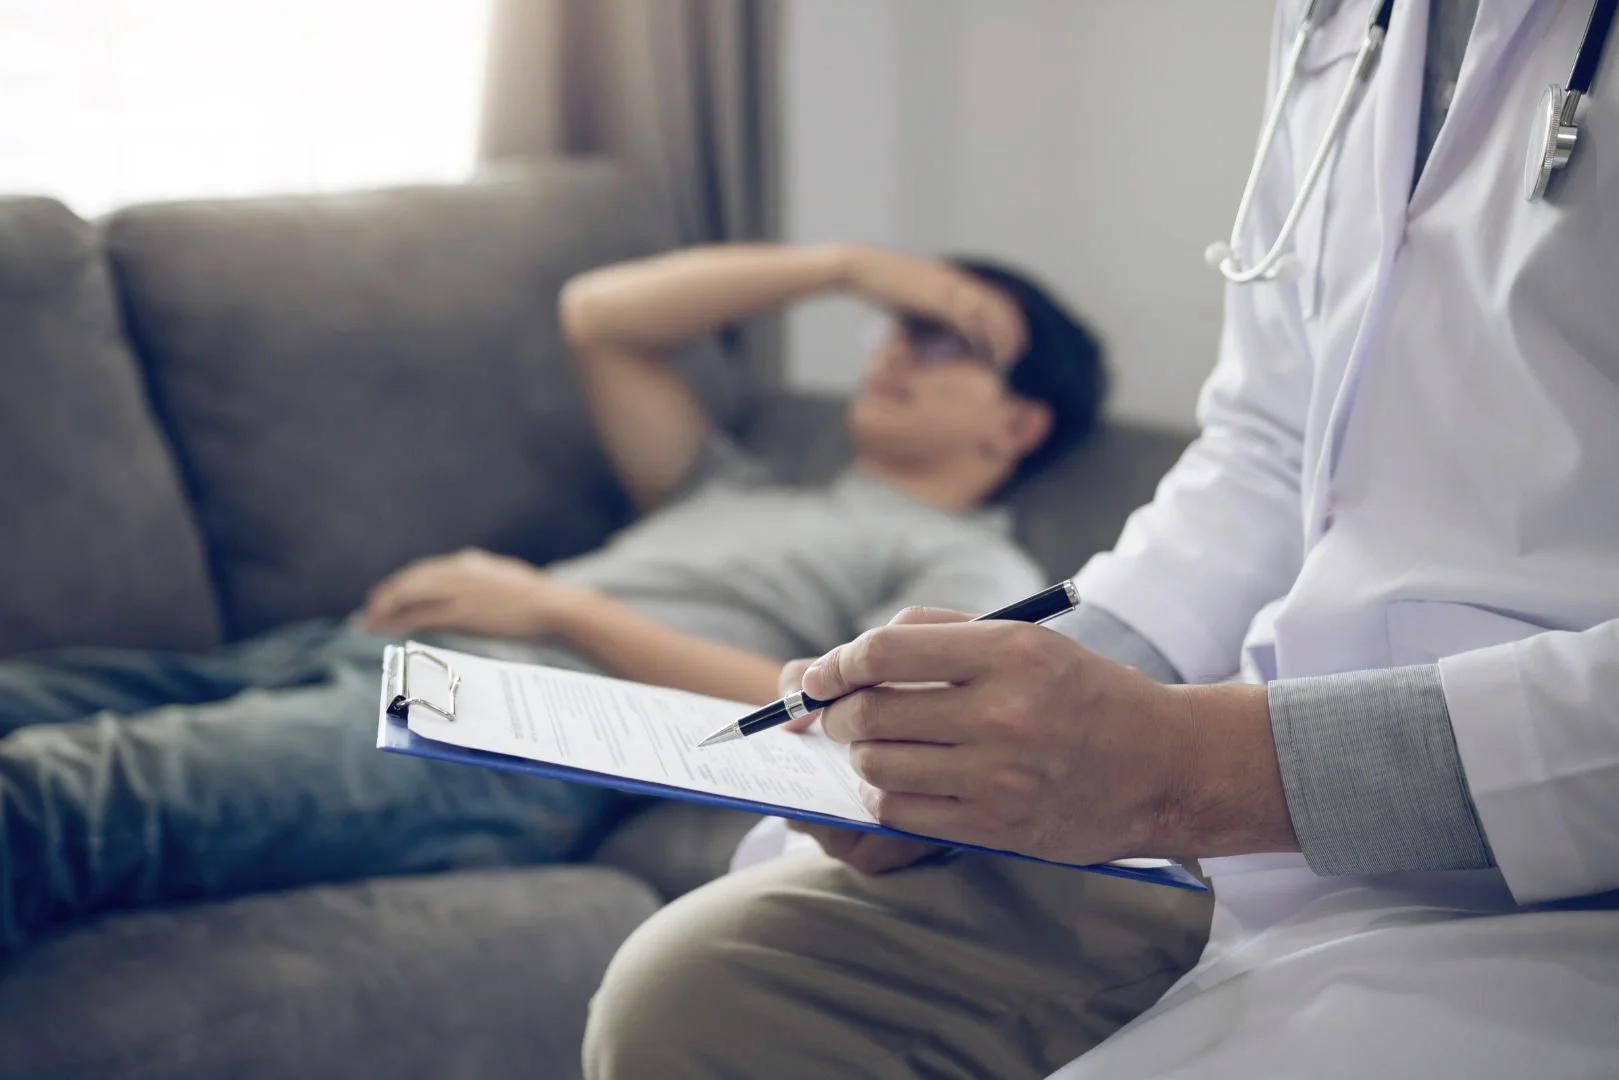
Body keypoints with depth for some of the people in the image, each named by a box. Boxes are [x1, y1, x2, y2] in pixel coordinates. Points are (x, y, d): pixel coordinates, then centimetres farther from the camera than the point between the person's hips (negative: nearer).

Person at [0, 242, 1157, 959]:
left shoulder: (974, 571, 14)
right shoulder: (742, 493, 36)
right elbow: (601, 315, 31)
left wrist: (562, 609, -6)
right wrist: (845, 264, 28)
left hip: (520, 739, -8)